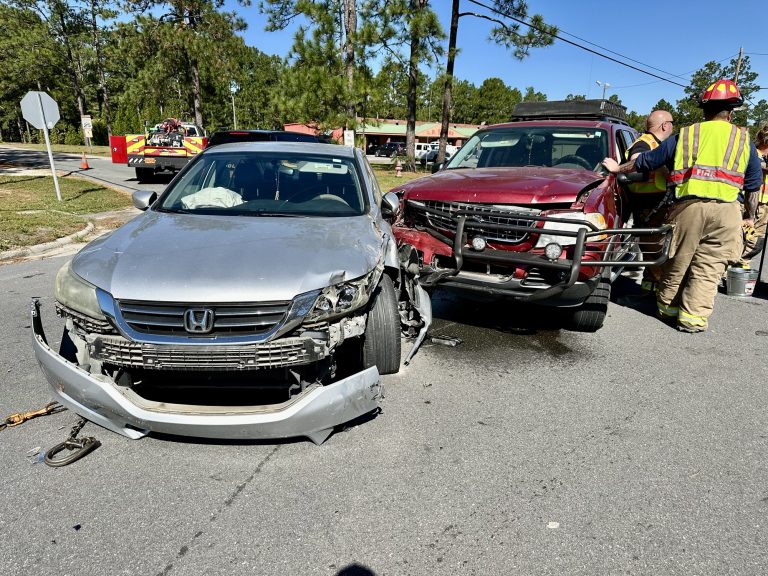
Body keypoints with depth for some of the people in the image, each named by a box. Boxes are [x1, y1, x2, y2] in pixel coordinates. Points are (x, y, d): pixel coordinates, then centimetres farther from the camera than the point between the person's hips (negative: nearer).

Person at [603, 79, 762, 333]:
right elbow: (753, 186, 18)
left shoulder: (684, 136, 12)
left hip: (688, 206, 0)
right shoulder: (744, 141, 14)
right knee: (707, 268, 3)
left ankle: (667, 307, 24)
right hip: (725, 210, 0)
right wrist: (750, 216, 30)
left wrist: (617, 168, 33)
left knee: (677, 263, 12)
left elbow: (644, 161, 18)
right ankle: (692, 318, 2)